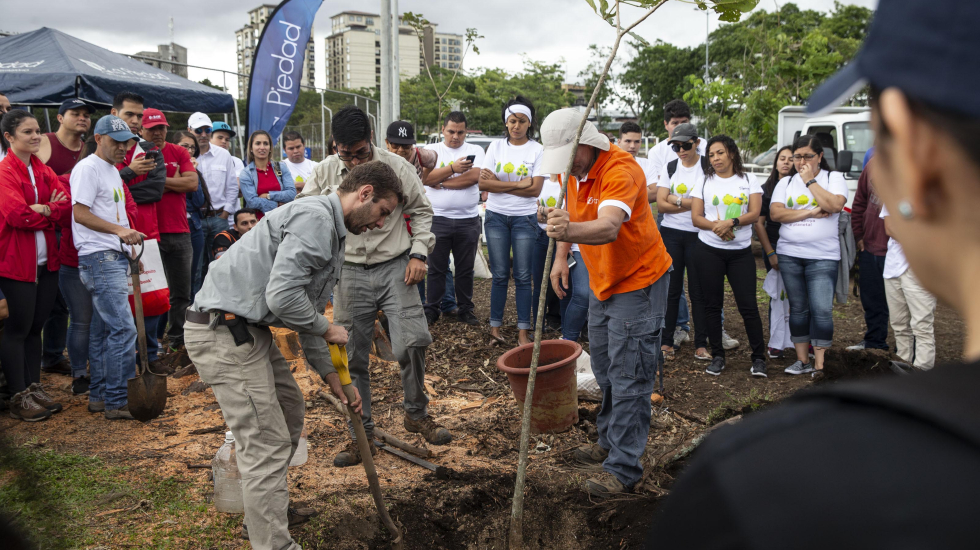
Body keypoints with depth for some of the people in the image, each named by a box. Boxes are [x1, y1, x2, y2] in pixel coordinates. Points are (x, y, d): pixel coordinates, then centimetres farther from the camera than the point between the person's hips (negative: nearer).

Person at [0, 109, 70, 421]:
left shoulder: (44, 171, 11)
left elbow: (66, 205, -1)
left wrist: (41, 210, -17)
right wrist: (51, 210, -6)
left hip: (46, 261, 6)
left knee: (36, 326, 13)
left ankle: (34, 389, 22)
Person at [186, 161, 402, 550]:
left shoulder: (332, 233, 17)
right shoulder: (314, 216, -17)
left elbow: (308, 309, 22)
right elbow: (282, 297, -26)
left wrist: (329, 373, 17)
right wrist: (326, 329, -9)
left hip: (248, 329, 11)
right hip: (223, 332, -11)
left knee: (289, 412, 23)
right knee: (267, 444, -8)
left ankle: (264, 509, 40)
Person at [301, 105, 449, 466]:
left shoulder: (396, 167, -1)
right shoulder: (324, 172, 2)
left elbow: (421, 211, 8)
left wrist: (418, 253, -2)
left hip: (395, 267, -1)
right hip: (349, 271, 2)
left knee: (412, 342, -14)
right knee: (353, 357, 5)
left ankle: (416, 413, 13)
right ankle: (361, 435, 20)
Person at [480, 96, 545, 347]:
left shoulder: (537, 150, 0)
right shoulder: (496, 147, 4)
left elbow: (535, 189, -11)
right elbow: (483, 184, -5)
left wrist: (498, 183, -9)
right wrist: (518, 185, -12)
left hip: (524, 219, -1)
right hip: (496, 216, 1)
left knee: (523, 277, 1)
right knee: (500, 275, 5)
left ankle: (523, 332, 5)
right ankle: (495, 327, 13)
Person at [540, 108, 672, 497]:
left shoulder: (621, 170, -28)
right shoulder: (571, 171, -1)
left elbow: (609, 227, -46)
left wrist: (568, 230, -65)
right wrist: (561, 256, 5)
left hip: (638, 283, -9)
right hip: (602, 282, 9)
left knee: (629, 376, -7)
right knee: (604, 369, 19)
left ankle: (623, 469, 1)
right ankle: (610, 441, 37)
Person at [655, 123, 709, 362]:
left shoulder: (708, 167, 0)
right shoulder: (669, 168, 8)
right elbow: (661, 205, -1)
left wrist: (676, 200, -9)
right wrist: (692, 203, -10)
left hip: (698, 235, -2)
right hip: (671, 234, 2)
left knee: (699, 291, 1)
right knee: (671, 290, 4)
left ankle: (701, 344, 9)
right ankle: (666, 342, 11)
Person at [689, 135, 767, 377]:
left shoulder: (748, 180, 5)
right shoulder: (704, 182, 7)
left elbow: (754, 213, -4)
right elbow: (696, 217, 0)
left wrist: (731, 223, -21)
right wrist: (716, 227, -19)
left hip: (741, 251, -1)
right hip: (709, 250, 1)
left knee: (748, 305, -4)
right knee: (712, 304, 5)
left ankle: (759, 358, 6)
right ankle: (717, 356, 16)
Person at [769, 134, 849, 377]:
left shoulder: (834, 178, 5)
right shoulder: (785, 183, 12)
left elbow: (835, 205, -15)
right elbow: (775, 213, -3)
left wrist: (810, 180, -9)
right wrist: (810, 213, -10)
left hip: (823, 256, -3)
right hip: (789, 254, 3)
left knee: (822, 310, -9)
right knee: (798, 309, 9)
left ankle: (819, 364, -3)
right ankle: (802, 360, 16)